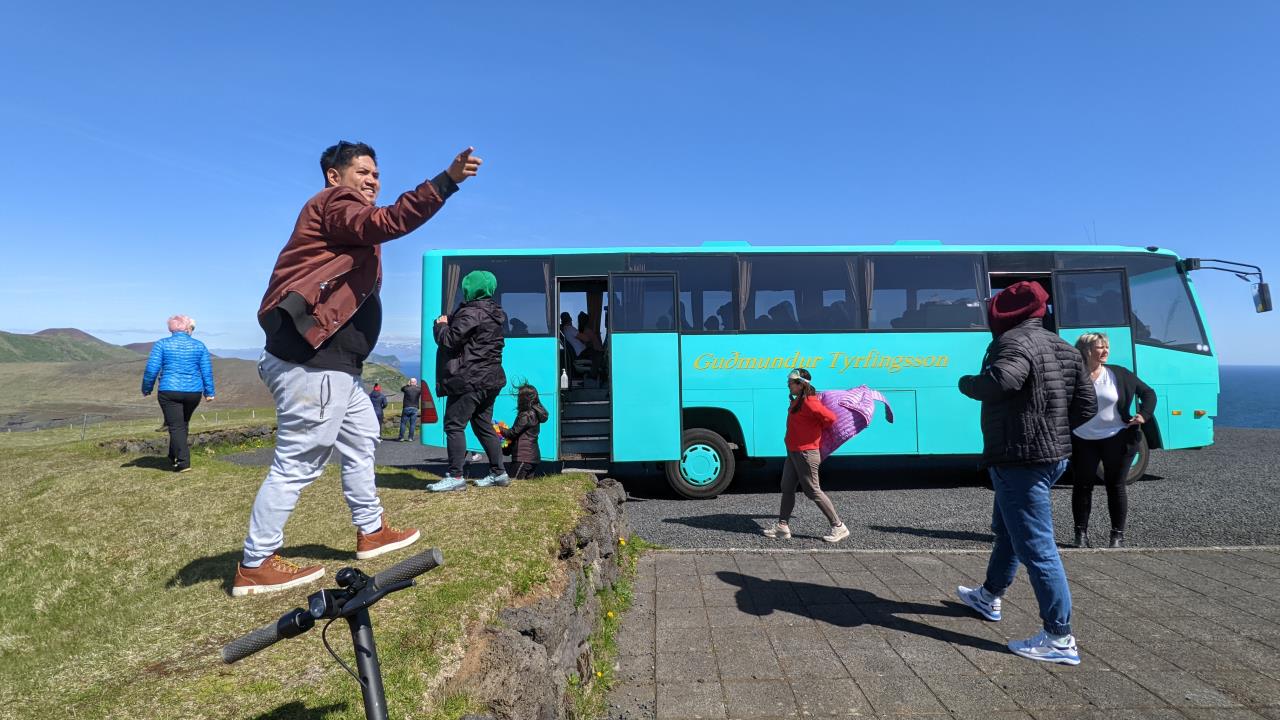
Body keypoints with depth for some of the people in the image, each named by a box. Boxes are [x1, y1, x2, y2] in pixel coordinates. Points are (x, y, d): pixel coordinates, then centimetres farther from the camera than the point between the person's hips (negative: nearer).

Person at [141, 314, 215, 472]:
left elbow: (151, 369, -4)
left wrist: (146, 389, 9)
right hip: (194, 392, 3)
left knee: (176, 427, 0)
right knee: (183, 424, 20)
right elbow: (207, 371, 5)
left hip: (170, 392, -3)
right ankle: (174, 457, 30)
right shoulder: (199, 346, 5)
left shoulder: (162, 344, -1)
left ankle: (183, 462, -7)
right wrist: (209, 392, 11)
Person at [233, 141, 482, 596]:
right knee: (297, 462, -5)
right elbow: (387, 223, -26)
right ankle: (255, 566, 6)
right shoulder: (334, 202, -5)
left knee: (360, 437, 20)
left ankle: (372, 532, 31)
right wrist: (447, 180, -32)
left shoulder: (345, 220, 26)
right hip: (312, 362, -11)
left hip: (330, 362, 11)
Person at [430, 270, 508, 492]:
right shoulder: (493, 314, 16)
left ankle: (455, 476, -5)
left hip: (470, 380, -10)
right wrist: (450, 321, 11)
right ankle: (498, 473, 18)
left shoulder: (471, 313, -15)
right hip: (490, 379, 10)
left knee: (454, 425, -4)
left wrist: (441, 324, 3)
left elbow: (448, 340, -17)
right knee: (483, 425, 15)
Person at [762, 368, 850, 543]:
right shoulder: (797, 401, 11)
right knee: (787, 488, 11)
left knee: (813, 491, -2)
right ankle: (782, 526, 19)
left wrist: (817, 430, -9)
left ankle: (838, 527, 8)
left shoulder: (809, 402, -20)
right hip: (793, 452, 10)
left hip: (806, 453, -10)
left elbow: (830, 417, -25)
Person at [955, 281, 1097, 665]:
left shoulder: (1014, 342, -16)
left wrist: (967, 382, -18)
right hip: (1053, 455, 11)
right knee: (1007, 529, 25)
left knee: (1035, 546, -5)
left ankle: (1060, 639, 1)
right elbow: (1087, 406, 13)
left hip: (1019, 460, -10)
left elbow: (1001, 381, -37)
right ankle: (989, 596, 43)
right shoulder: (1064, 348, 13)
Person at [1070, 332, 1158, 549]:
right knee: (1082, 486, 6)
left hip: (1116, 439, 1)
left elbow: (1148, 392, 10)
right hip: (1082, 441, 0)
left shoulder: (1119, 374, -1)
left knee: (1115, 486, 6)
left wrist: (1144, 415, -5)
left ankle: (1118, 535, 16)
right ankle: (1081, 533, 16)